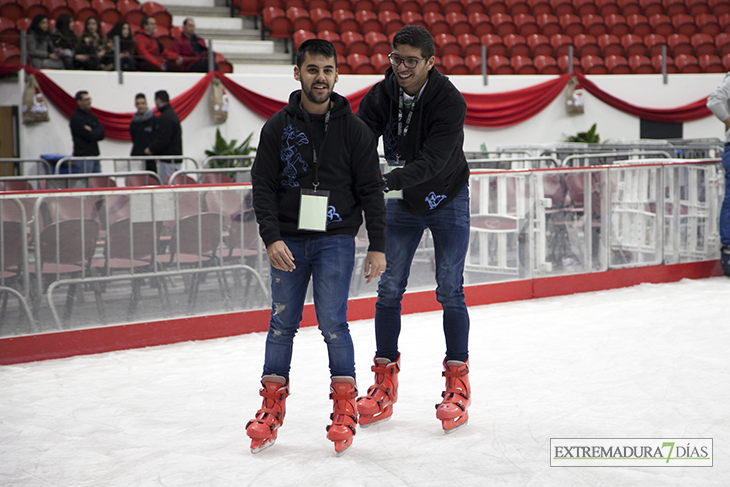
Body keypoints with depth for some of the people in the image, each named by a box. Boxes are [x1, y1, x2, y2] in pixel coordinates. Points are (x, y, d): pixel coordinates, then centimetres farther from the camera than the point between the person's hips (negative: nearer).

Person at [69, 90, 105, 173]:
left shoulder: (93, 117, 16)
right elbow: (90, 136, -18)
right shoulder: (76, 118, -9)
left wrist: (92, 132, -10)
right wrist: (97, 131, 0)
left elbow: (102, 135, 5)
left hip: (94, 155, 8)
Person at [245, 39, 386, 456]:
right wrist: (272, 238, -11)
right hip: (288, 239, 2)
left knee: (332, 322, -6)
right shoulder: (278, 127, 3)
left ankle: (345, 406, 6)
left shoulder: (353, 128, 1)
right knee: (283, 322, 4)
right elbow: (263, 186, 1)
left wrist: (378, 246, -2)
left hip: (336, 239, -2)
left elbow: (371, 190, 2)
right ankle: (273, 406, 15)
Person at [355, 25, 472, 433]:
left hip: (446, 201, -4)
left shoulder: (450, 101, -25)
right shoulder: (382, 95, -12)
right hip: (401, 202, 4)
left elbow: (432, 161, -33)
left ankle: (458, 384, 7)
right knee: (389, 289, 2)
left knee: (450, 292, -3)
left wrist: (389, 181, -47)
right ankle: (385, 384, 11)